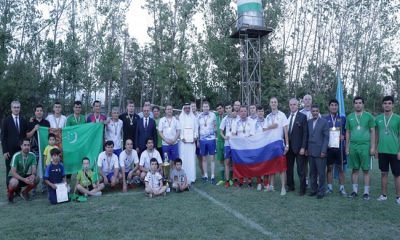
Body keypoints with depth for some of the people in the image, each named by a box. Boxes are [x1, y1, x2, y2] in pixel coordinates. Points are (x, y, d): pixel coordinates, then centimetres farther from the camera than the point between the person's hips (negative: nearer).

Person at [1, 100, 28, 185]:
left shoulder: (23, 121, 9)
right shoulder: (6, 120, 1)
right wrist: (5, 151, -7)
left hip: (21, 150, 2)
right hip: (10, 151, -2)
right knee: (10, 171, 4)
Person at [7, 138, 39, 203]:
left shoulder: (32, 155, -11)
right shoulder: (16, 156, -23)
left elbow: (34, 169, -14)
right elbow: (13, 172, -27)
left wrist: (33, 175, -38)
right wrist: (24, 179, -40)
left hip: (24, 176, 4)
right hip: (14, 177, -4)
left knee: (36, 179, -23)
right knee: (14, 182, -37)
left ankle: (24, 192, 5)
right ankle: (10, 194, -1)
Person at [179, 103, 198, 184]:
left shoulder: (194, 117, 11)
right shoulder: (180, 118, 5)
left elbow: (196, 128, 9)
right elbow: (179, 129, 2)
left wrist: (195, 137, -3)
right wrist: (182, 138, -8)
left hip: (192, 141, 2)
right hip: (183, 141, -2)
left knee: (192, 158, 1)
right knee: (183, 159, -4)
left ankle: (192, 177, 6)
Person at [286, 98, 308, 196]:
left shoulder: (302, 117, -4)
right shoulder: (286, 116, 9)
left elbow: (305, 133, -7)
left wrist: (303, 147, -13)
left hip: (298, 147, -4)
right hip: (288, 146, 4)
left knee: (300, 169, 2)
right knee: (289, 168, 12)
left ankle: (302, 189, 12)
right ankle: (290, 186, 25)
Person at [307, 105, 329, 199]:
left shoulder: (324, 122, -2)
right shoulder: (308, 122, 10)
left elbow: (326, 137, -5)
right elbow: (306, 136, 11)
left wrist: (323, 151, -10)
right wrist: (306, 149, 4)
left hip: (320, 152, -4)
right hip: (311, 152, 4)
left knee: (321, 173, 0)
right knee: (312, 173, 8)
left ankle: (321, 191, 10)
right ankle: (314, 189, 19)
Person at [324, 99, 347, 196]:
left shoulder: (343, 118, 5)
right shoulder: (324, 119, 5)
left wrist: (343, 136, -7)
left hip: (339, 147, 0)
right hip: (328, 147, 0)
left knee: (340, 168, 6)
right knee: (329, 168, 6)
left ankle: (342, 188, 15)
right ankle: (330, 187, 15)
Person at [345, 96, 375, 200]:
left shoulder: (368, 116, 2)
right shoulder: (349, 117, 9)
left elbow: (372, 132, 2)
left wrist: (372, 147, -4)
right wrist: (347, 147, 8)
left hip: (365, 146, -2)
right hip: (353, 146, 2)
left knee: (366, 170, 3)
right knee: (355, 169, 8)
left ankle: (366, 192, 11)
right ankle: (355, 190, 16)